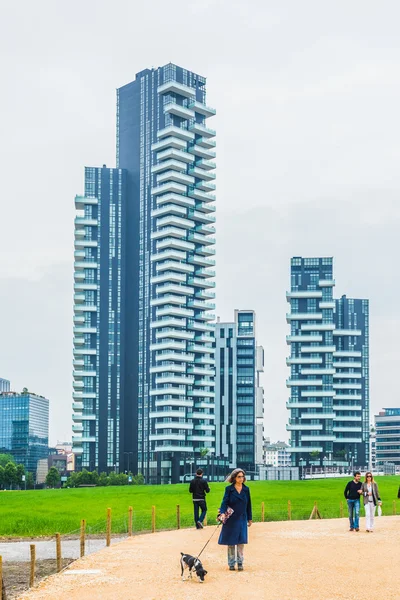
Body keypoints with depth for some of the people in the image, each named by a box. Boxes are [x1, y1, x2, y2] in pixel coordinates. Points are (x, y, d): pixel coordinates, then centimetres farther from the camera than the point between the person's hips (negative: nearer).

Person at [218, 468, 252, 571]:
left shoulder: (246, 489, 7)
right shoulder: (229, 489, -2)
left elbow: (248, 505, 12)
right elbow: (225, 502, -9)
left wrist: (250, 518, 13)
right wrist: (223, 513, -26)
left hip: (242, 519, 2)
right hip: (231, 519, -2)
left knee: (241, 541, -1)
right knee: (231, 542, 3)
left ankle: (240, 562, 9)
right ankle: (231, 563, 12)